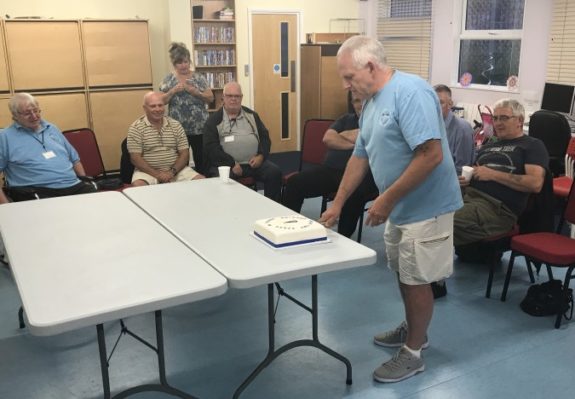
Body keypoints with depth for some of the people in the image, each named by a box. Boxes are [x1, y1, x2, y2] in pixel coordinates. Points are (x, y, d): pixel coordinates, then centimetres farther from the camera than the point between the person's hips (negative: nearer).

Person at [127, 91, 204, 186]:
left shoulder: (176, 125, 8)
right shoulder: (136, 128, -1)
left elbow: (184, 154, 5)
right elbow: (135, 158, -8)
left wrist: (173, 171, -13)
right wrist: (157, 174, -19)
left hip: (176, 169, 3)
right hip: (148, 171, -2)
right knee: (138, 186, -35)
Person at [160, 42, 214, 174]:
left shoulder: (199, 78, 3)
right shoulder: (168, 80, 3)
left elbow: (210, 98, 2)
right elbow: (161, 101, 1)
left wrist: (196, 92, -14)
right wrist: (173, 90, -14)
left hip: (199, 128, 0)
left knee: (201, 160, 5)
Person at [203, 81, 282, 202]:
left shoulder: (251, 115, 18)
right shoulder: (214, 120, 6)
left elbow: (265, 136, 16)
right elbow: (211, 147, -3)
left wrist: (261, 156, -4)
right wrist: (231, 164, -14)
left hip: (254, 162, 3)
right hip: (226, 164, -3)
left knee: (274, 172, -20)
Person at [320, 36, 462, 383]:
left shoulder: (410, 92, -23)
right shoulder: (373, 102, 8)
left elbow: (431, 155, -29)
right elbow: (360, 156, 14)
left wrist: (386, 199, -24)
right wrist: (338, 204, 13)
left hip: (425, 207, -9)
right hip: (401, 207, 9)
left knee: (417, 280, 3)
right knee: (404, 275, 20)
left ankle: (413, 354, 19)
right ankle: (413, 330, 40)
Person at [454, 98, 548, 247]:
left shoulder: (533, 145, 8)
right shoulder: (488, 146, 29)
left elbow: (535, 183, -7)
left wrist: (493, 174, -8)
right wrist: (466, 179, 6)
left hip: (498, 207, -7)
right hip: (467, 195, 7)